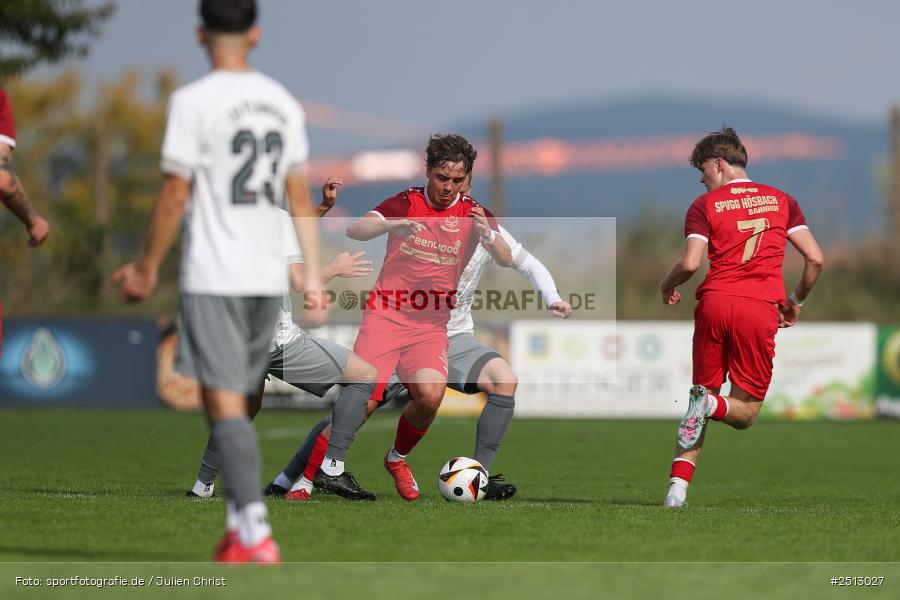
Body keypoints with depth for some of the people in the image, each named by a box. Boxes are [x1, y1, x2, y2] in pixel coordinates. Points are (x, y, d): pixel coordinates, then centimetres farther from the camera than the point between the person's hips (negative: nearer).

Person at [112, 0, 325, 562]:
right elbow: (300, 197, 11)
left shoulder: (194, 101, -8)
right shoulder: (283, 102, 9)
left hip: (213, 277, -6)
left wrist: (148, 268, 2)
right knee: (237, 400, 16)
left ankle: (257, 532, -16)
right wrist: (314, 278, 14)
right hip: (269, 276, 6)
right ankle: (240, 524, 17)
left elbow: (175, 196, -9)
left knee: (225, 400, -6)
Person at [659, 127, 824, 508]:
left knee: (702, 390, 14)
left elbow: (690, 263, -6)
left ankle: (678, 485, -1)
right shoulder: (781, 201, 13)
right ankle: (712, 405, -26)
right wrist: (796, 301, 22)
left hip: (715, 303, 0)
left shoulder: (705, 205, 5)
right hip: (761, 309, 0)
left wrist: (667, 286, 15)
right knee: (745, 413, 10)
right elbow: (815, 258, 7)